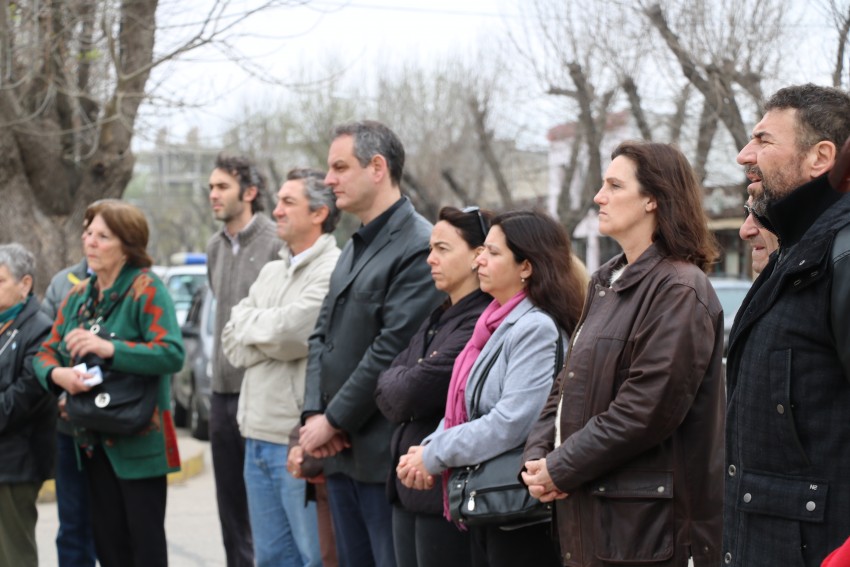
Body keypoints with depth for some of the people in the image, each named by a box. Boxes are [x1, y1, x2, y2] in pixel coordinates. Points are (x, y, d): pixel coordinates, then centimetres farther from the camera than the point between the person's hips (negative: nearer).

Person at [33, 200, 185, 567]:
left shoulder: (146, 289, -10)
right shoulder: (79, 295, 12)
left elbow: (172, 354, -21)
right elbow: (46, 353, 10)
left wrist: (109, 348, -28)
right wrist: (57, 374, -13)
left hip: (138, 442, -7)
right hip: (93, 441, 7)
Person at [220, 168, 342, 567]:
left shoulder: (334, 270, -11)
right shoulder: (271, 272, 16)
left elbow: (291, 332, -21)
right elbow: (233, 347, 9)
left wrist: (246, 320, -2)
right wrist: (272, 332, -9)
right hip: (258, 436, 8)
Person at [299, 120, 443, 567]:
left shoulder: (418, 247, -14)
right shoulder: (354, 248, 17)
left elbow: (393, 350, -19)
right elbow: (322, 334, 14)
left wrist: (334, 421, -14)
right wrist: (314, 413, -1)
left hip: (384, 456, -9)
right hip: (341, 451, 9)